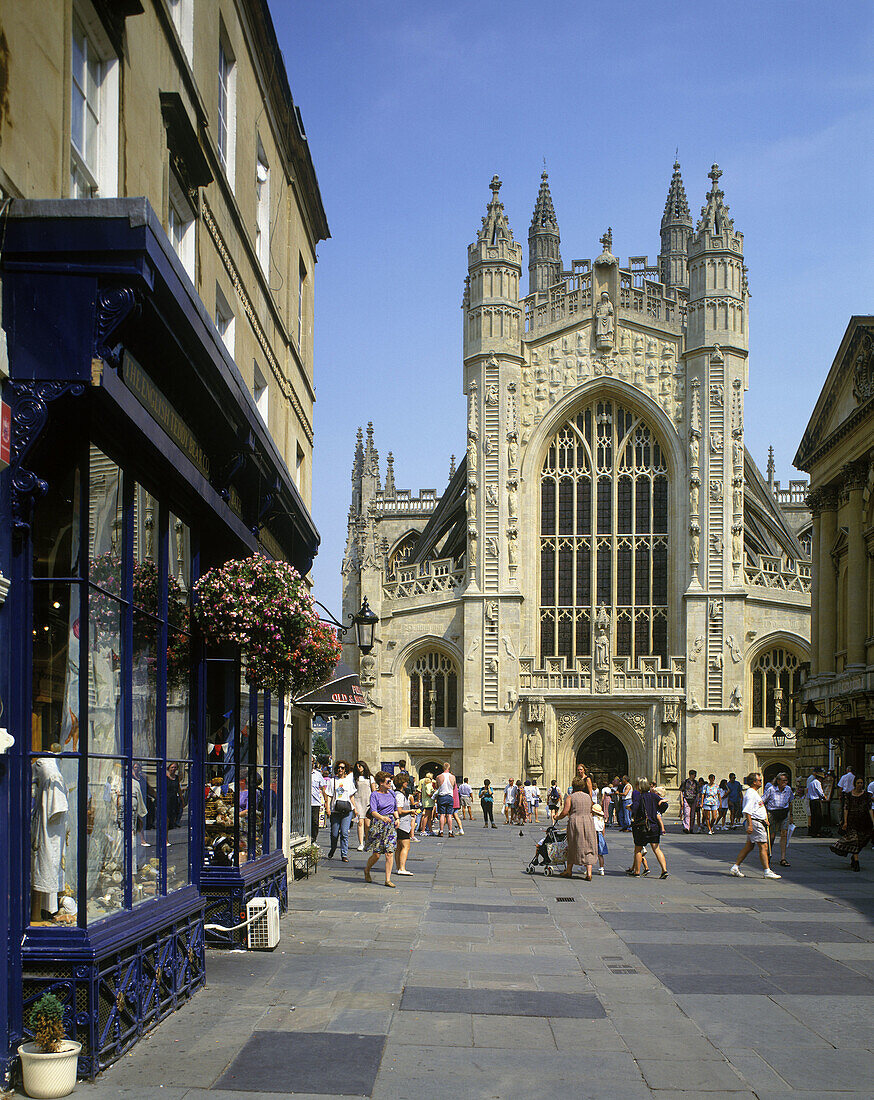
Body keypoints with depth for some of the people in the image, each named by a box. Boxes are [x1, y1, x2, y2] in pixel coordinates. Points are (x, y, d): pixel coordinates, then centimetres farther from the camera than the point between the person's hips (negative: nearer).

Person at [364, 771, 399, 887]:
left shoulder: (391, 793, 11)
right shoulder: (374, 795, -5)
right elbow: (373, 811, -17)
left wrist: (396, 818, 4)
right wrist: (382, 818, -34)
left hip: (390, 825, 4)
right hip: (377, 824, -4)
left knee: (389, 853, -5)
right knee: (376, 854, -1)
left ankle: (388, 879, -1)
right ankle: (367, 870, 29)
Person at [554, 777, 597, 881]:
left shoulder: (570, 797, -4)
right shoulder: (588, 797, 10)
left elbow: (565, 812, -10)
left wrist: (558, 818, 7)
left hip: (575, 822, -3)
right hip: (589, 821, 3)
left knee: (573, 847, 10)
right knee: (588, 848, 4)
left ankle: (569, 871, 21)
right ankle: (589, 873, -4)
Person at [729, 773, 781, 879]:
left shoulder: (754, 793, 20)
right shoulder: (750, 794, -15)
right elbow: (747, 811, -22)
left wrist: (765, 820, 26)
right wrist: (750, 825, -27)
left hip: (759, 822, 11)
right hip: (755, 823, -11)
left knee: (749, 846, 11)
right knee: (763, 846, -9)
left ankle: (735, 867, 13)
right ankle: (766, 871, -7)